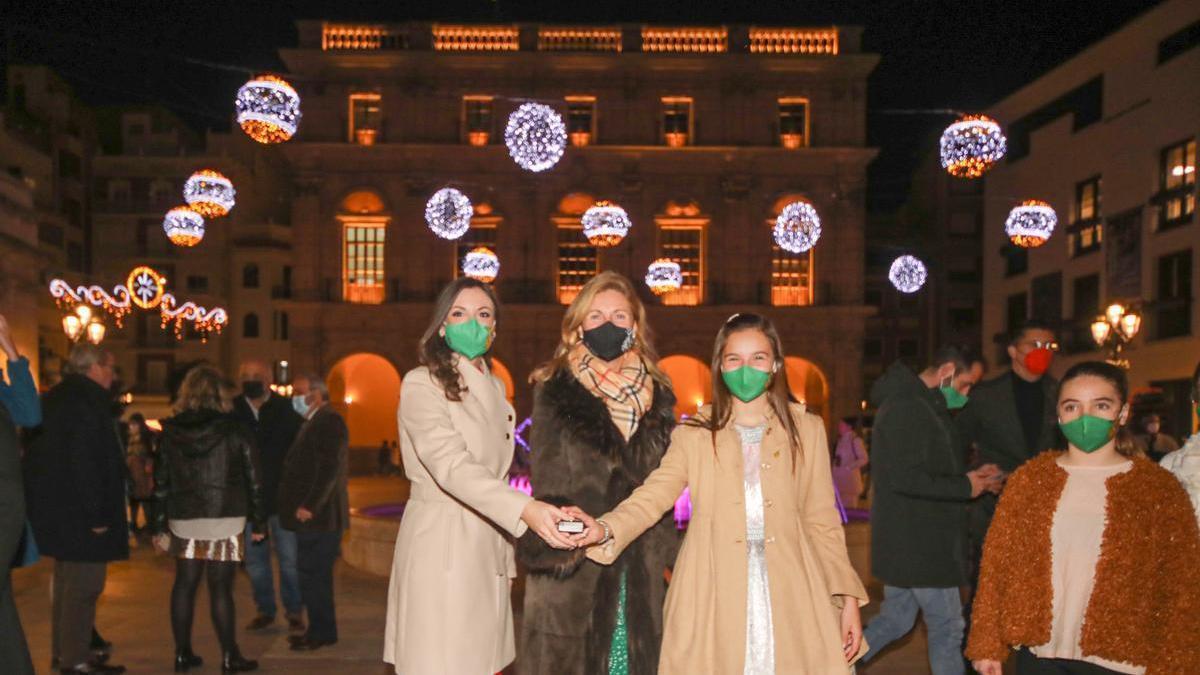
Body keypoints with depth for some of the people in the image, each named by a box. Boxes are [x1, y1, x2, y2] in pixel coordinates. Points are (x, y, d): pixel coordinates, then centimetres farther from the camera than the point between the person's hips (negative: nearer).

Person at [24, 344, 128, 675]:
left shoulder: (56, 397, 13)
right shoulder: (87, 400, -18)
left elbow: (41, 454, 17)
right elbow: (85, 462, -24)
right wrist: (96, 514, -22)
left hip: (54, 507, 11)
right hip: (78, 511, -11)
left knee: (67, 581, 20)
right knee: (84, 585, -3)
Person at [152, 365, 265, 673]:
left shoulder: (171, 431, 1)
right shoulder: (233, 429, -6)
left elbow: (161, 481, 3)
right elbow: (252, 478, -5)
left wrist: (160, 525, 9)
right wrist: (258, 521, 2)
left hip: (183, 519, 3)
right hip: (224, 519, -3)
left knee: (184, 584, 13)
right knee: (221, 588, 2)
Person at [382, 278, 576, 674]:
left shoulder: (495, 388, 13)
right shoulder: (422, 384, -10)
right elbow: (452, 466, -25)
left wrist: (508, 559, 15)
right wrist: (525, 509, -39)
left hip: (488, 552, 7)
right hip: (441, 551, -7)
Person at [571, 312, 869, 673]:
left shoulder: (806, 429, 8)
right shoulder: (694, 433, 5)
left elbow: (822, 521, 9)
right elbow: (653, 495, -7)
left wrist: (847, 597, 4)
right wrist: (605, 529, -25)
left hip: (789, 598, 1)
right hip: (715, 600, -1)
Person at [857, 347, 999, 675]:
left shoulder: (920, 406, 16)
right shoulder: (907, 407, -19)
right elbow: (905, 478, -26)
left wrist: (971, 475, 7)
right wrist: (965, 486, -16)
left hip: (910, 543, 10)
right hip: (917, 545, -10)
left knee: (895, 620, 17)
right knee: (947, 627, 3)